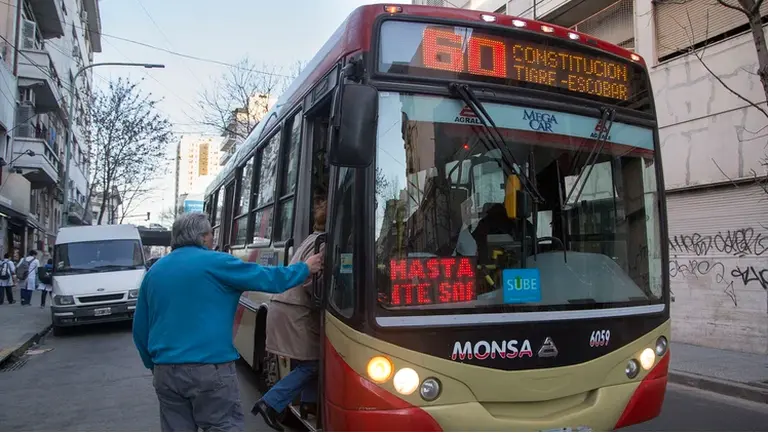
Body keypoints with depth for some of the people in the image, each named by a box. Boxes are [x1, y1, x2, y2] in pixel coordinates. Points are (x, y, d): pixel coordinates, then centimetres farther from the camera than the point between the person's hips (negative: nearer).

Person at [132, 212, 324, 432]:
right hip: (209, 369, -6)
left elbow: (140, 329, 15)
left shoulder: (154, 271, 11)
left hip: (166, 371, 6)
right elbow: (268, 279, -2)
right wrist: (306, 268, 12)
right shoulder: (215, 263, -6)